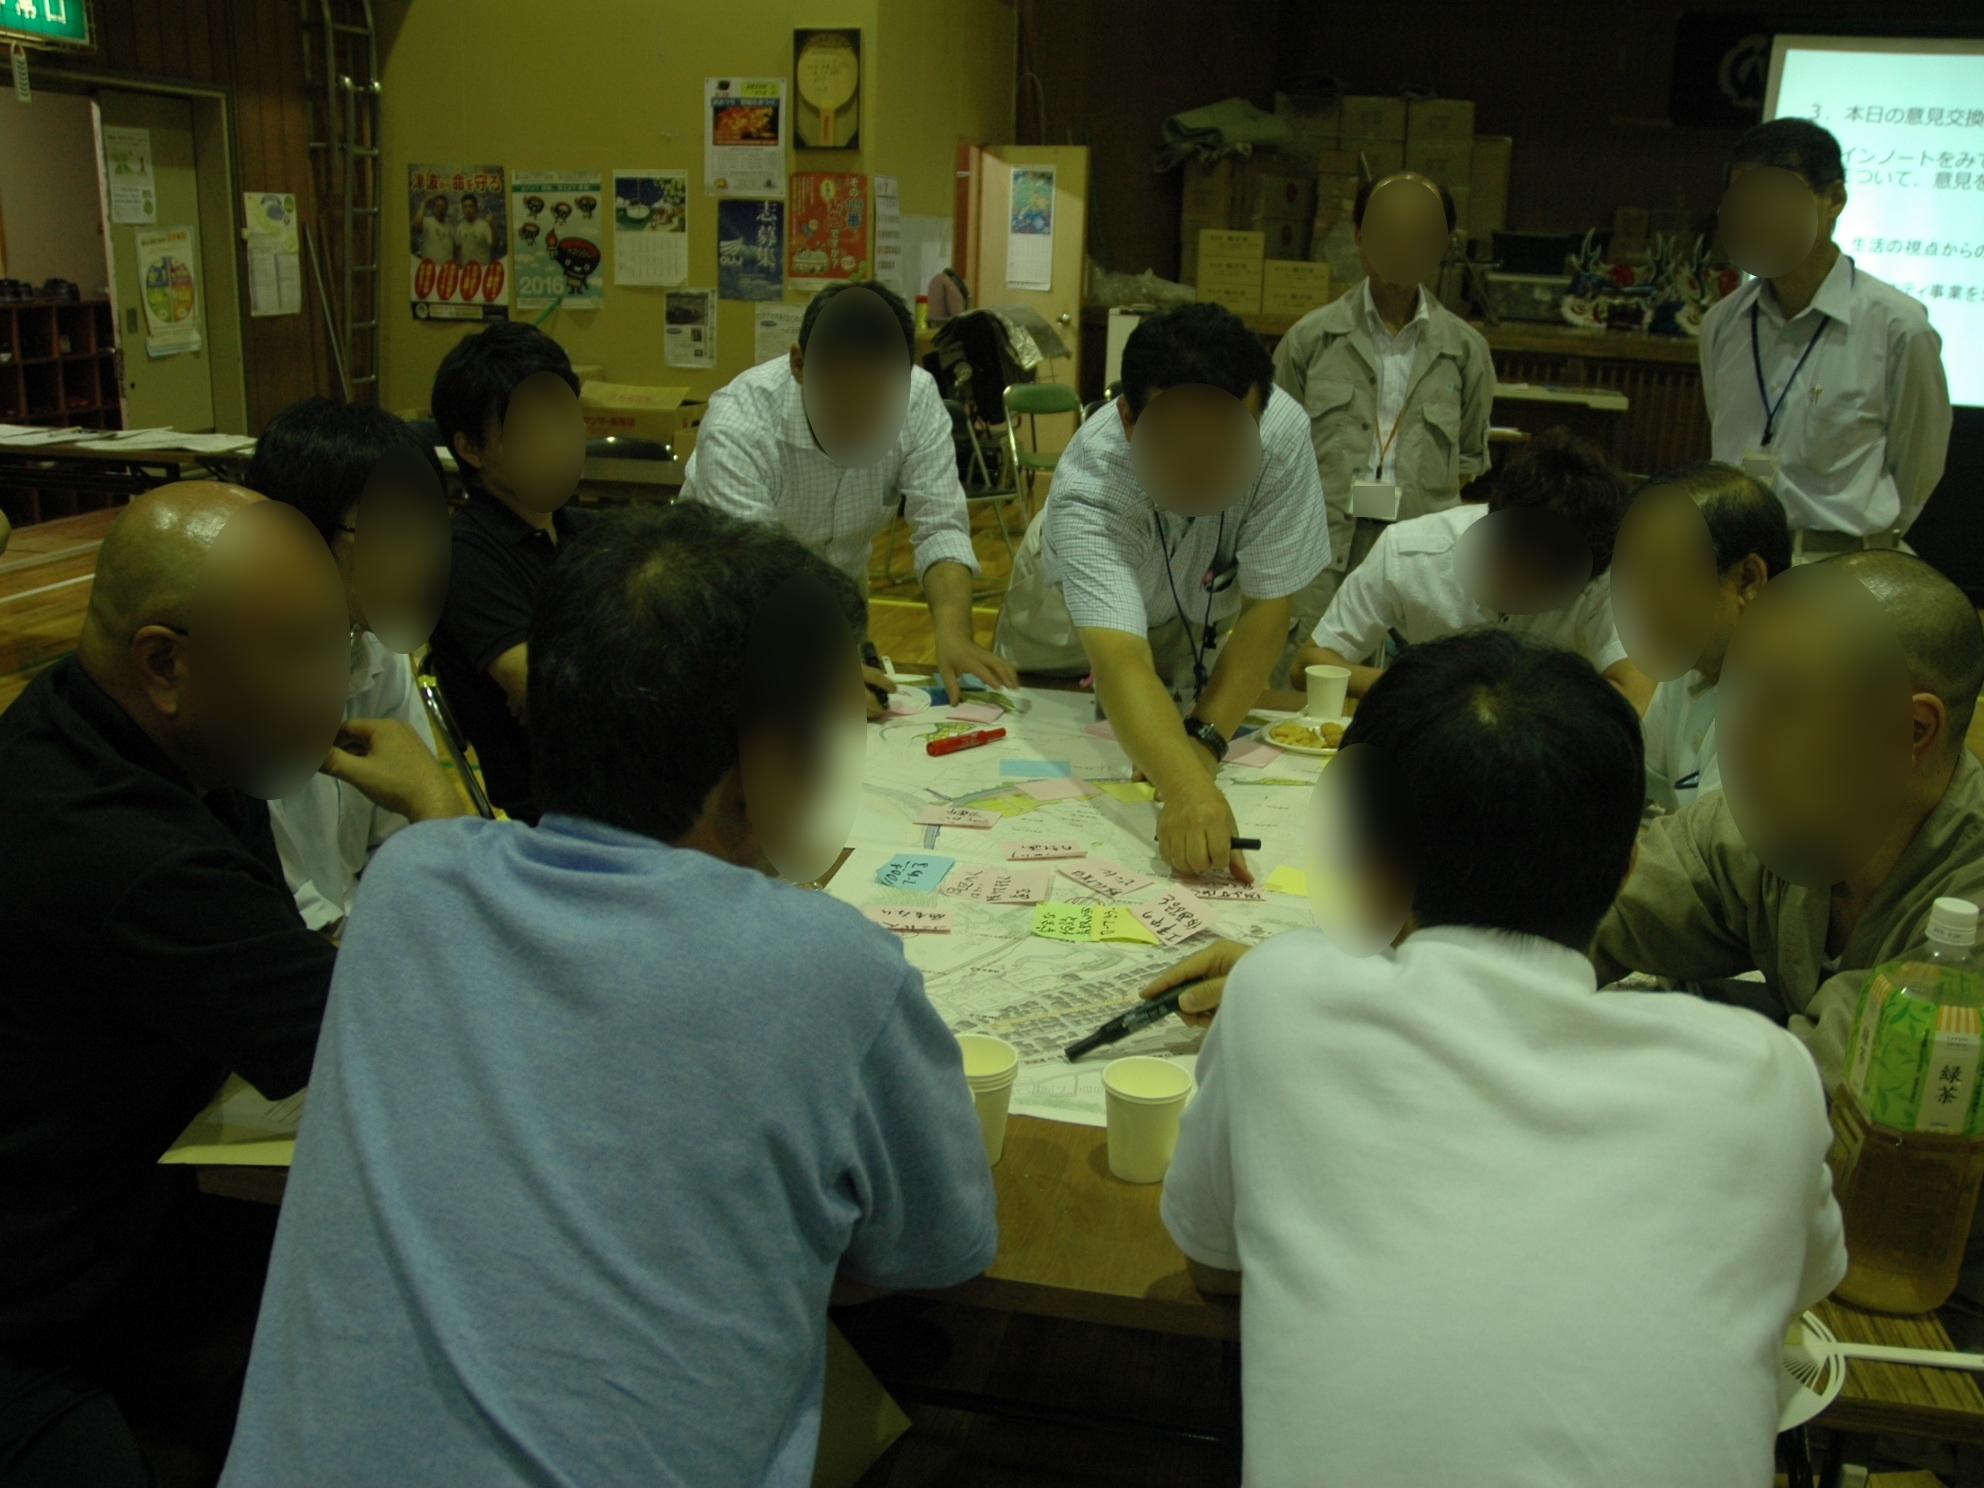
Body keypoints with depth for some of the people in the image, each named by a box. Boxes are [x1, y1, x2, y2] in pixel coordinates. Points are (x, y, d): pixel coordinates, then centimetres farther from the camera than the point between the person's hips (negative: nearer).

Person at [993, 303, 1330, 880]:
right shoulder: (1087, 486, -44)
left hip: (1199, 617, 2)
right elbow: (1120, 664, -57)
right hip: (1069, 619, -1)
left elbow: (1266, 607, -29)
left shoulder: (1284, 432, -37)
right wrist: (1188, 792, -73)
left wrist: (1203, 743, -40)